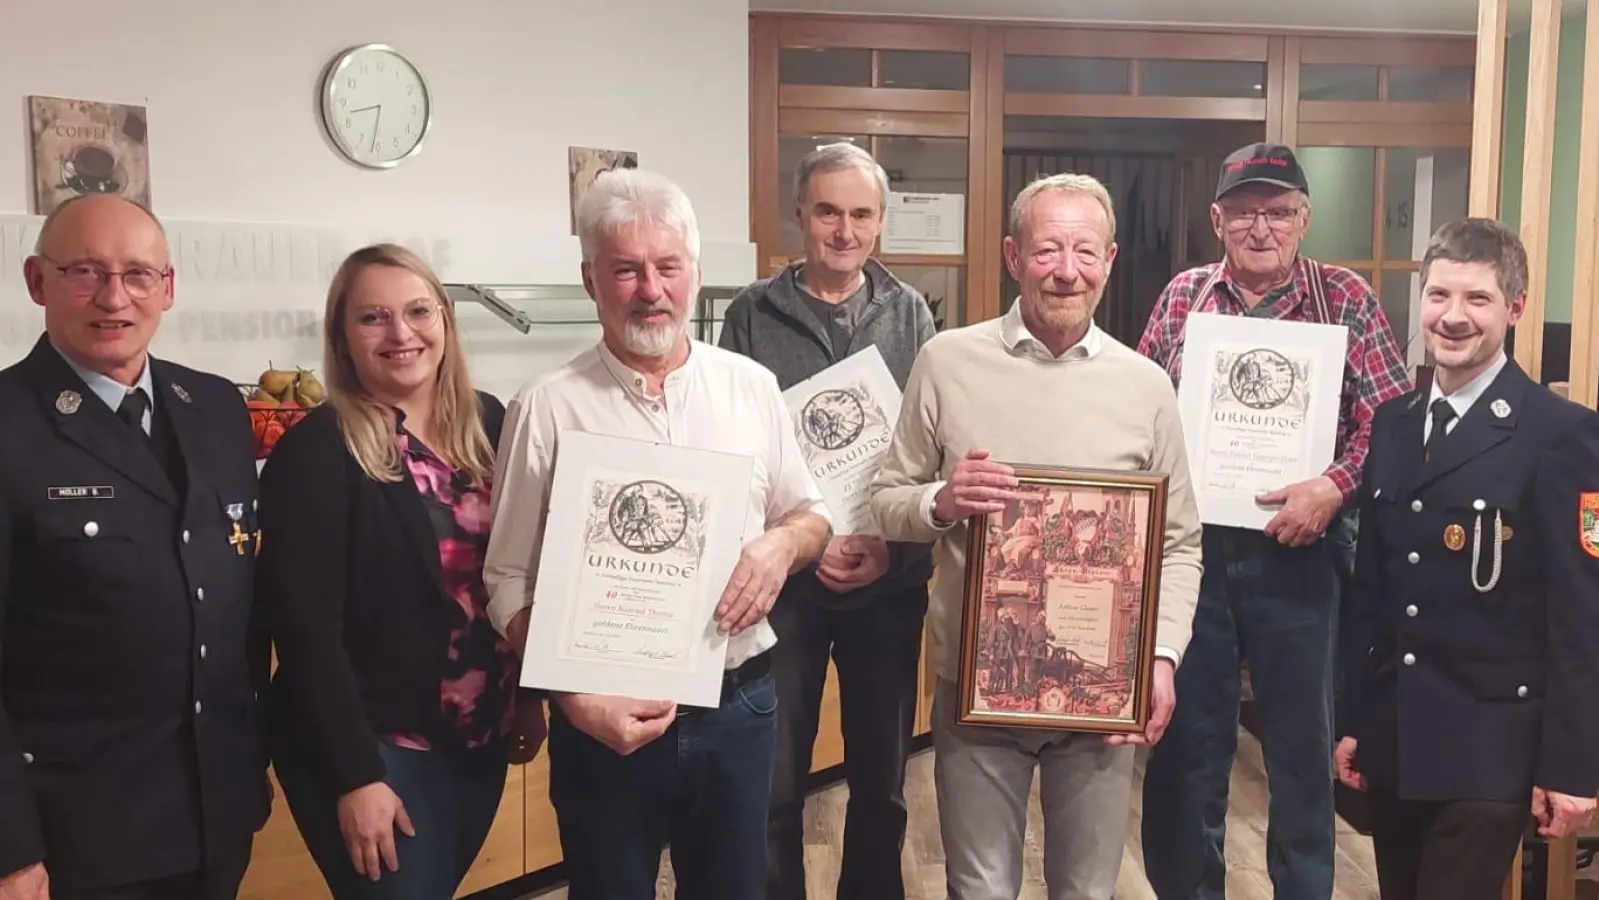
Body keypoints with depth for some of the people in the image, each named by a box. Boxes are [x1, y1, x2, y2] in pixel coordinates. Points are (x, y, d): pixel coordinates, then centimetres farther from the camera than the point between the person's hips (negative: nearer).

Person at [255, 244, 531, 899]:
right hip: (379, 746, -5)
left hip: (482, 735, 6)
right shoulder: (314, 453, -14)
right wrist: (355, 777, -18)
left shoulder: (488, 423, 2)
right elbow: (306, 629, -16)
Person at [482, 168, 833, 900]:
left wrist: (783, 543, -13)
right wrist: (576, 699, -16)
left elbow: (812, 514, 10)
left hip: (738, 706, 3)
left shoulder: (751, 385, 2)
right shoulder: (546, 409, -7)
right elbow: (510, 584, -5)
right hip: (607, 722, -2)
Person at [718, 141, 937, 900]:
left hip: (892, 581, 2)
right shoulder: (753, 315, 0)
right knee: (775, 784, 8)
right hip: (786, 580, -1)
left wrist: (894, 544, -11)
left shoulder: (911, 316, 5)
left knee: (881, 779, 15)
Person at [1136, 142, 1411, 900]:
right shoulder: (1181, 297, 5)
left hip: (1297, 550, -1)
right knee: (1186, 736, 12)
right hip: (1190, 543, 2)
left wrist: (1334, 486, -19)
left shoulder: (1346, 299, -1)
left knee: (1301, 738, 12)